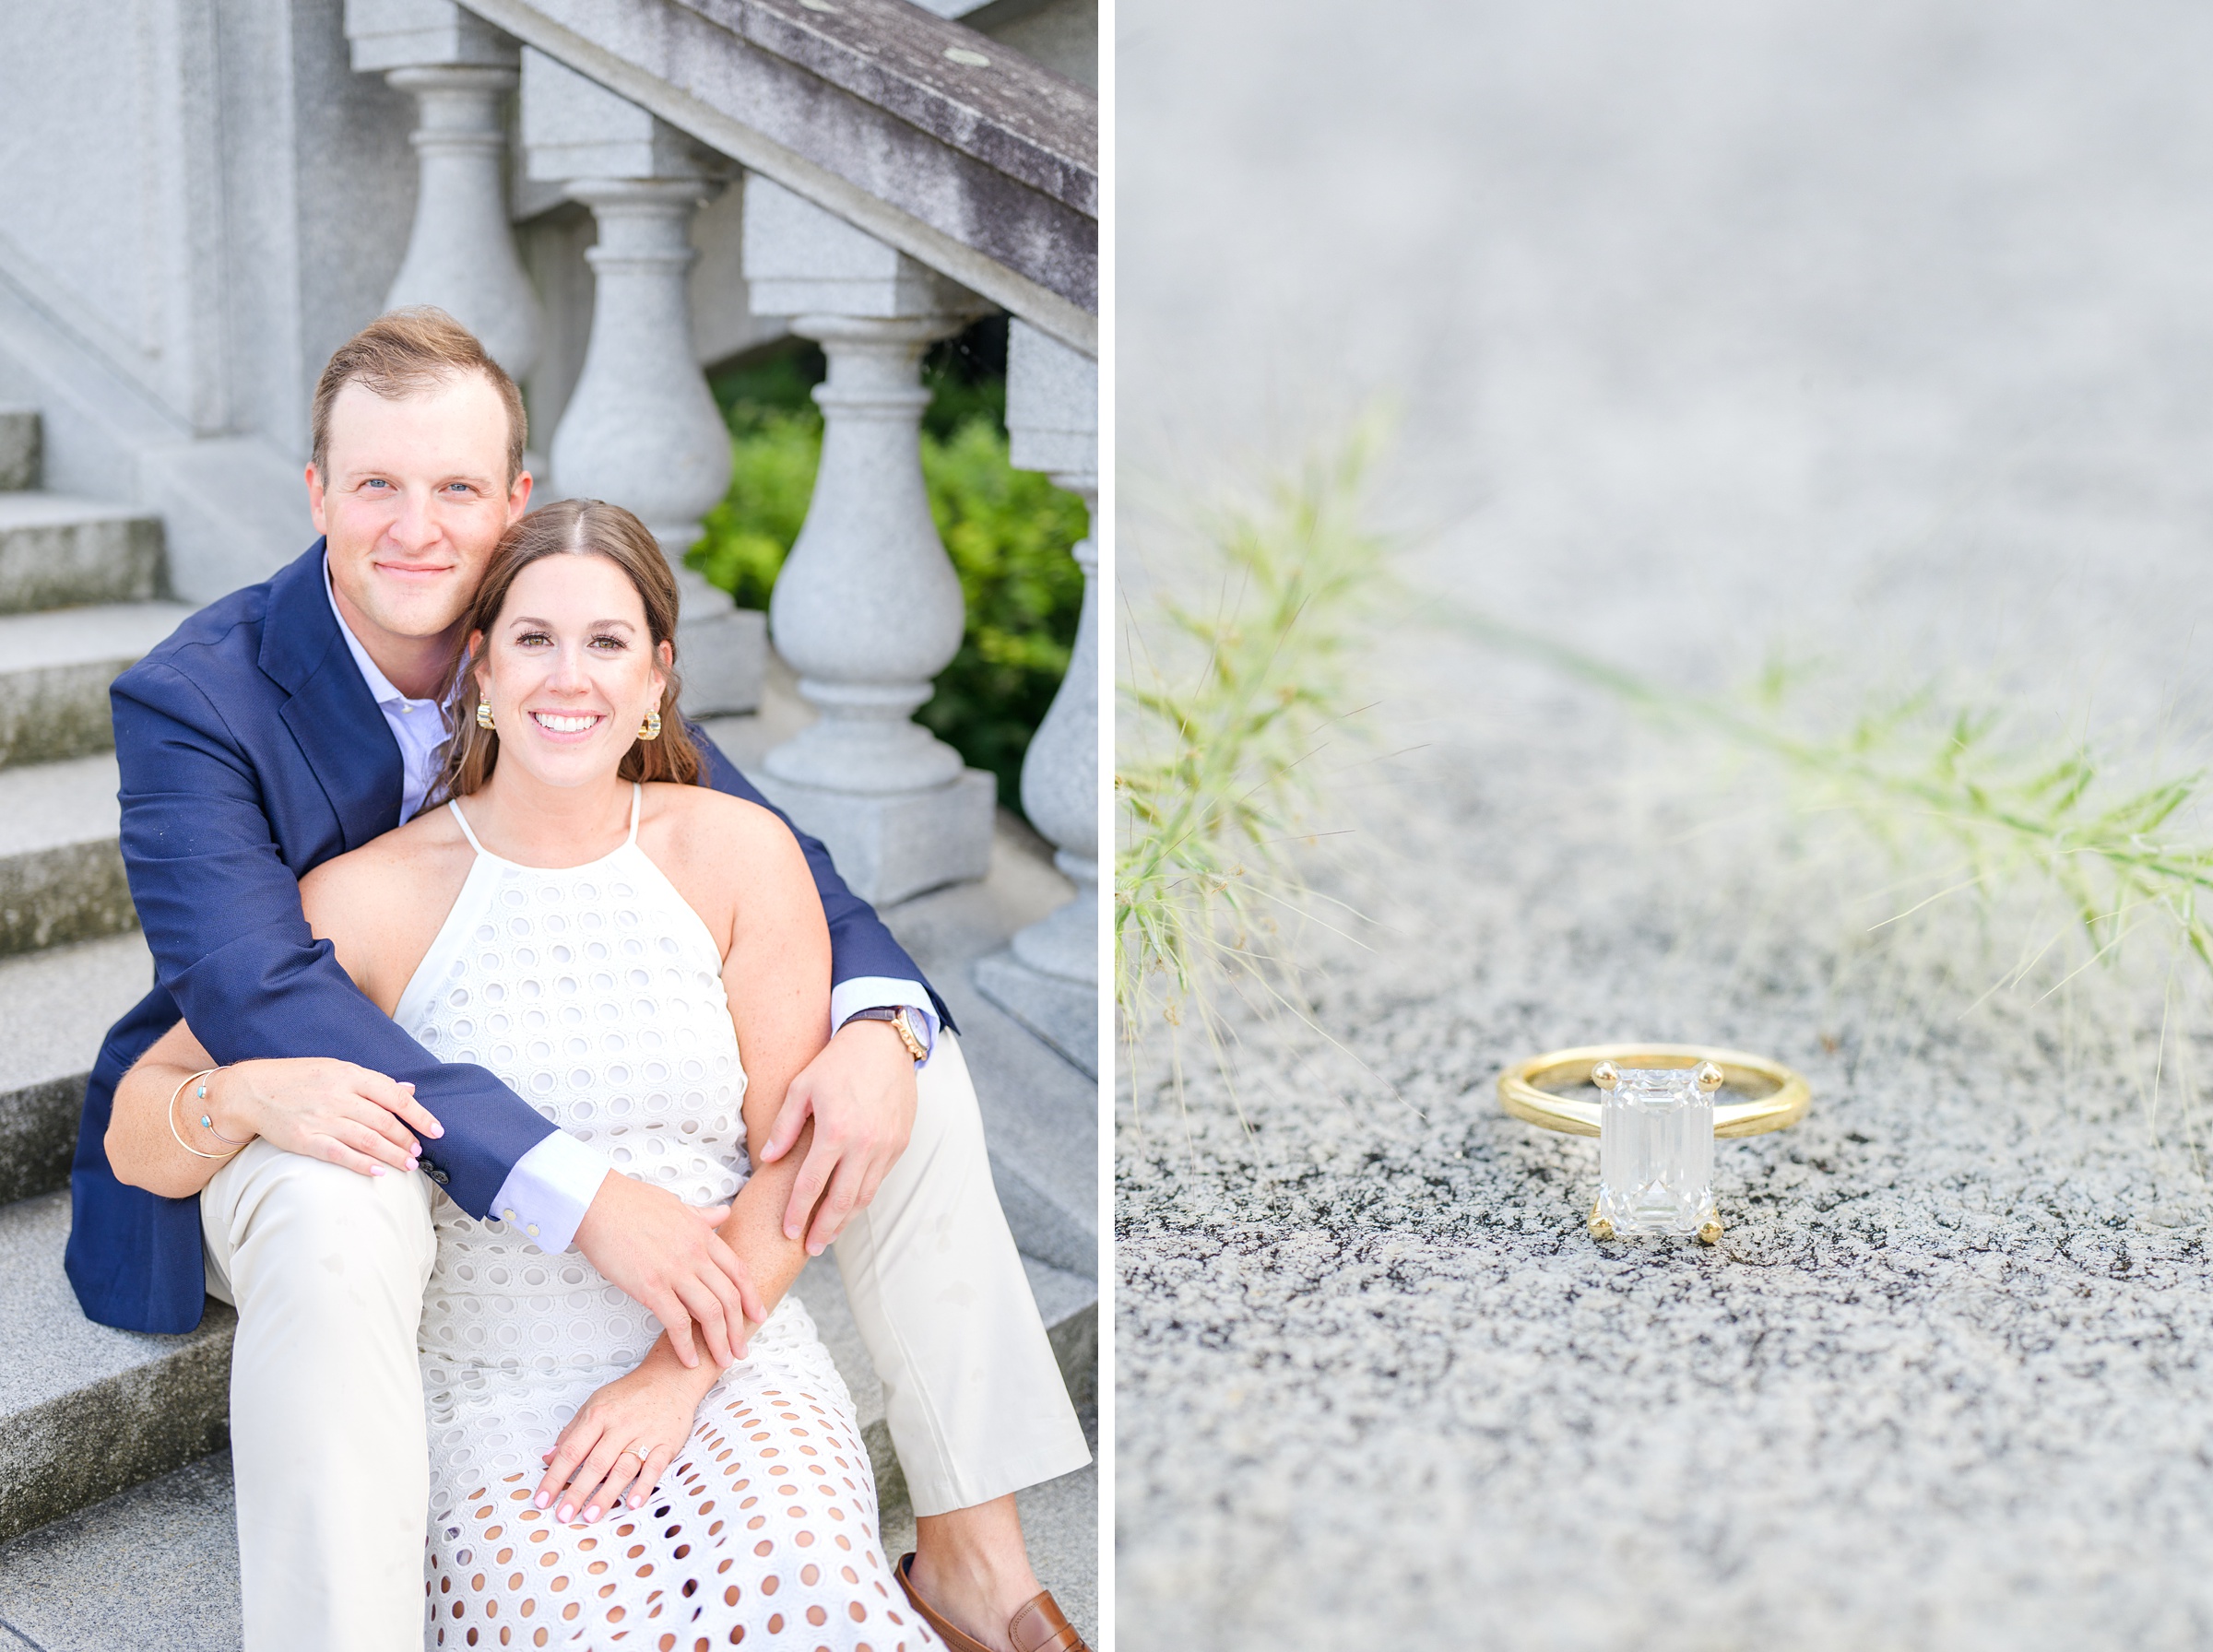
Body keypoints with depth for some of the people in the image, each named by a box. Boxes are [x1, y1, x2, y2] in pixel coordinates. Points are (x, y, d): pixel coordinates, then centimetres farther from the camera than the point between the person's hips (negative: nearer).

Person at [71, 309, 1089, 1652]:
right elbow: (257, 992, -33)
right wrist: (582, 1196, -43)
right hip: (289, 1117, -4)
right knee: (338, 1215, -41)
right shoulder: (193, 699, -20)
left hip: (558, 1085, 5)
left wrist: (876, 1025, -27)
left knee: (906, 1056, -10)